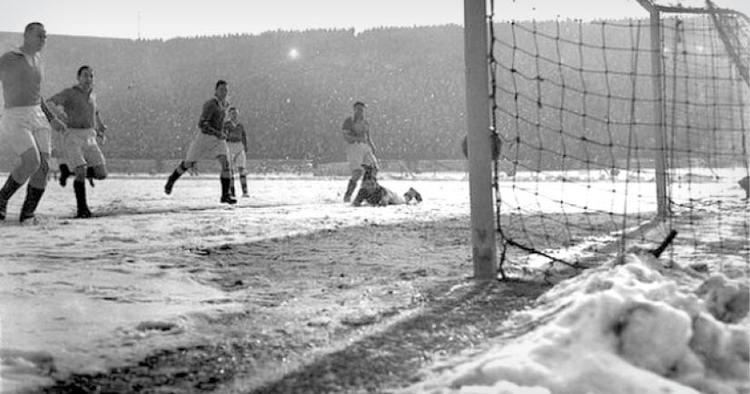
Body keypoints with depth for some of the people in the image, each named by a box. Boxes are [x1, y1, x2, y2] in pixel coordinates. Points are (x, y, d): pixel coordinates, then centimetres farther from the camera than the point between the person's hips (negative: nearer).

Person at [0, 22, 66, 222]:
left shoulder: (36, 60, 18)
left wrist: (52, 119, 24)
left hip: (37, 118, 7)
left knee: (43, 168, -7)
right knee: (32, 163, -24)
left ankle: (27, 216, 3)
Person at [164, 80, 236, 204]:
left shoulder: (224, 103, 4)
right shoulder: (210, 104, -22)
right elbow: (201, 124, -31)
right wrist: (217, 134, -34)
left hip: (218, 139, 6)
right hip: (203, 137, -6)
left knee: (225, 163, -15)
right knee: (188, 164, 9)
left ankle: (225, 195, -12)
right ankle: (172, 180, 39)